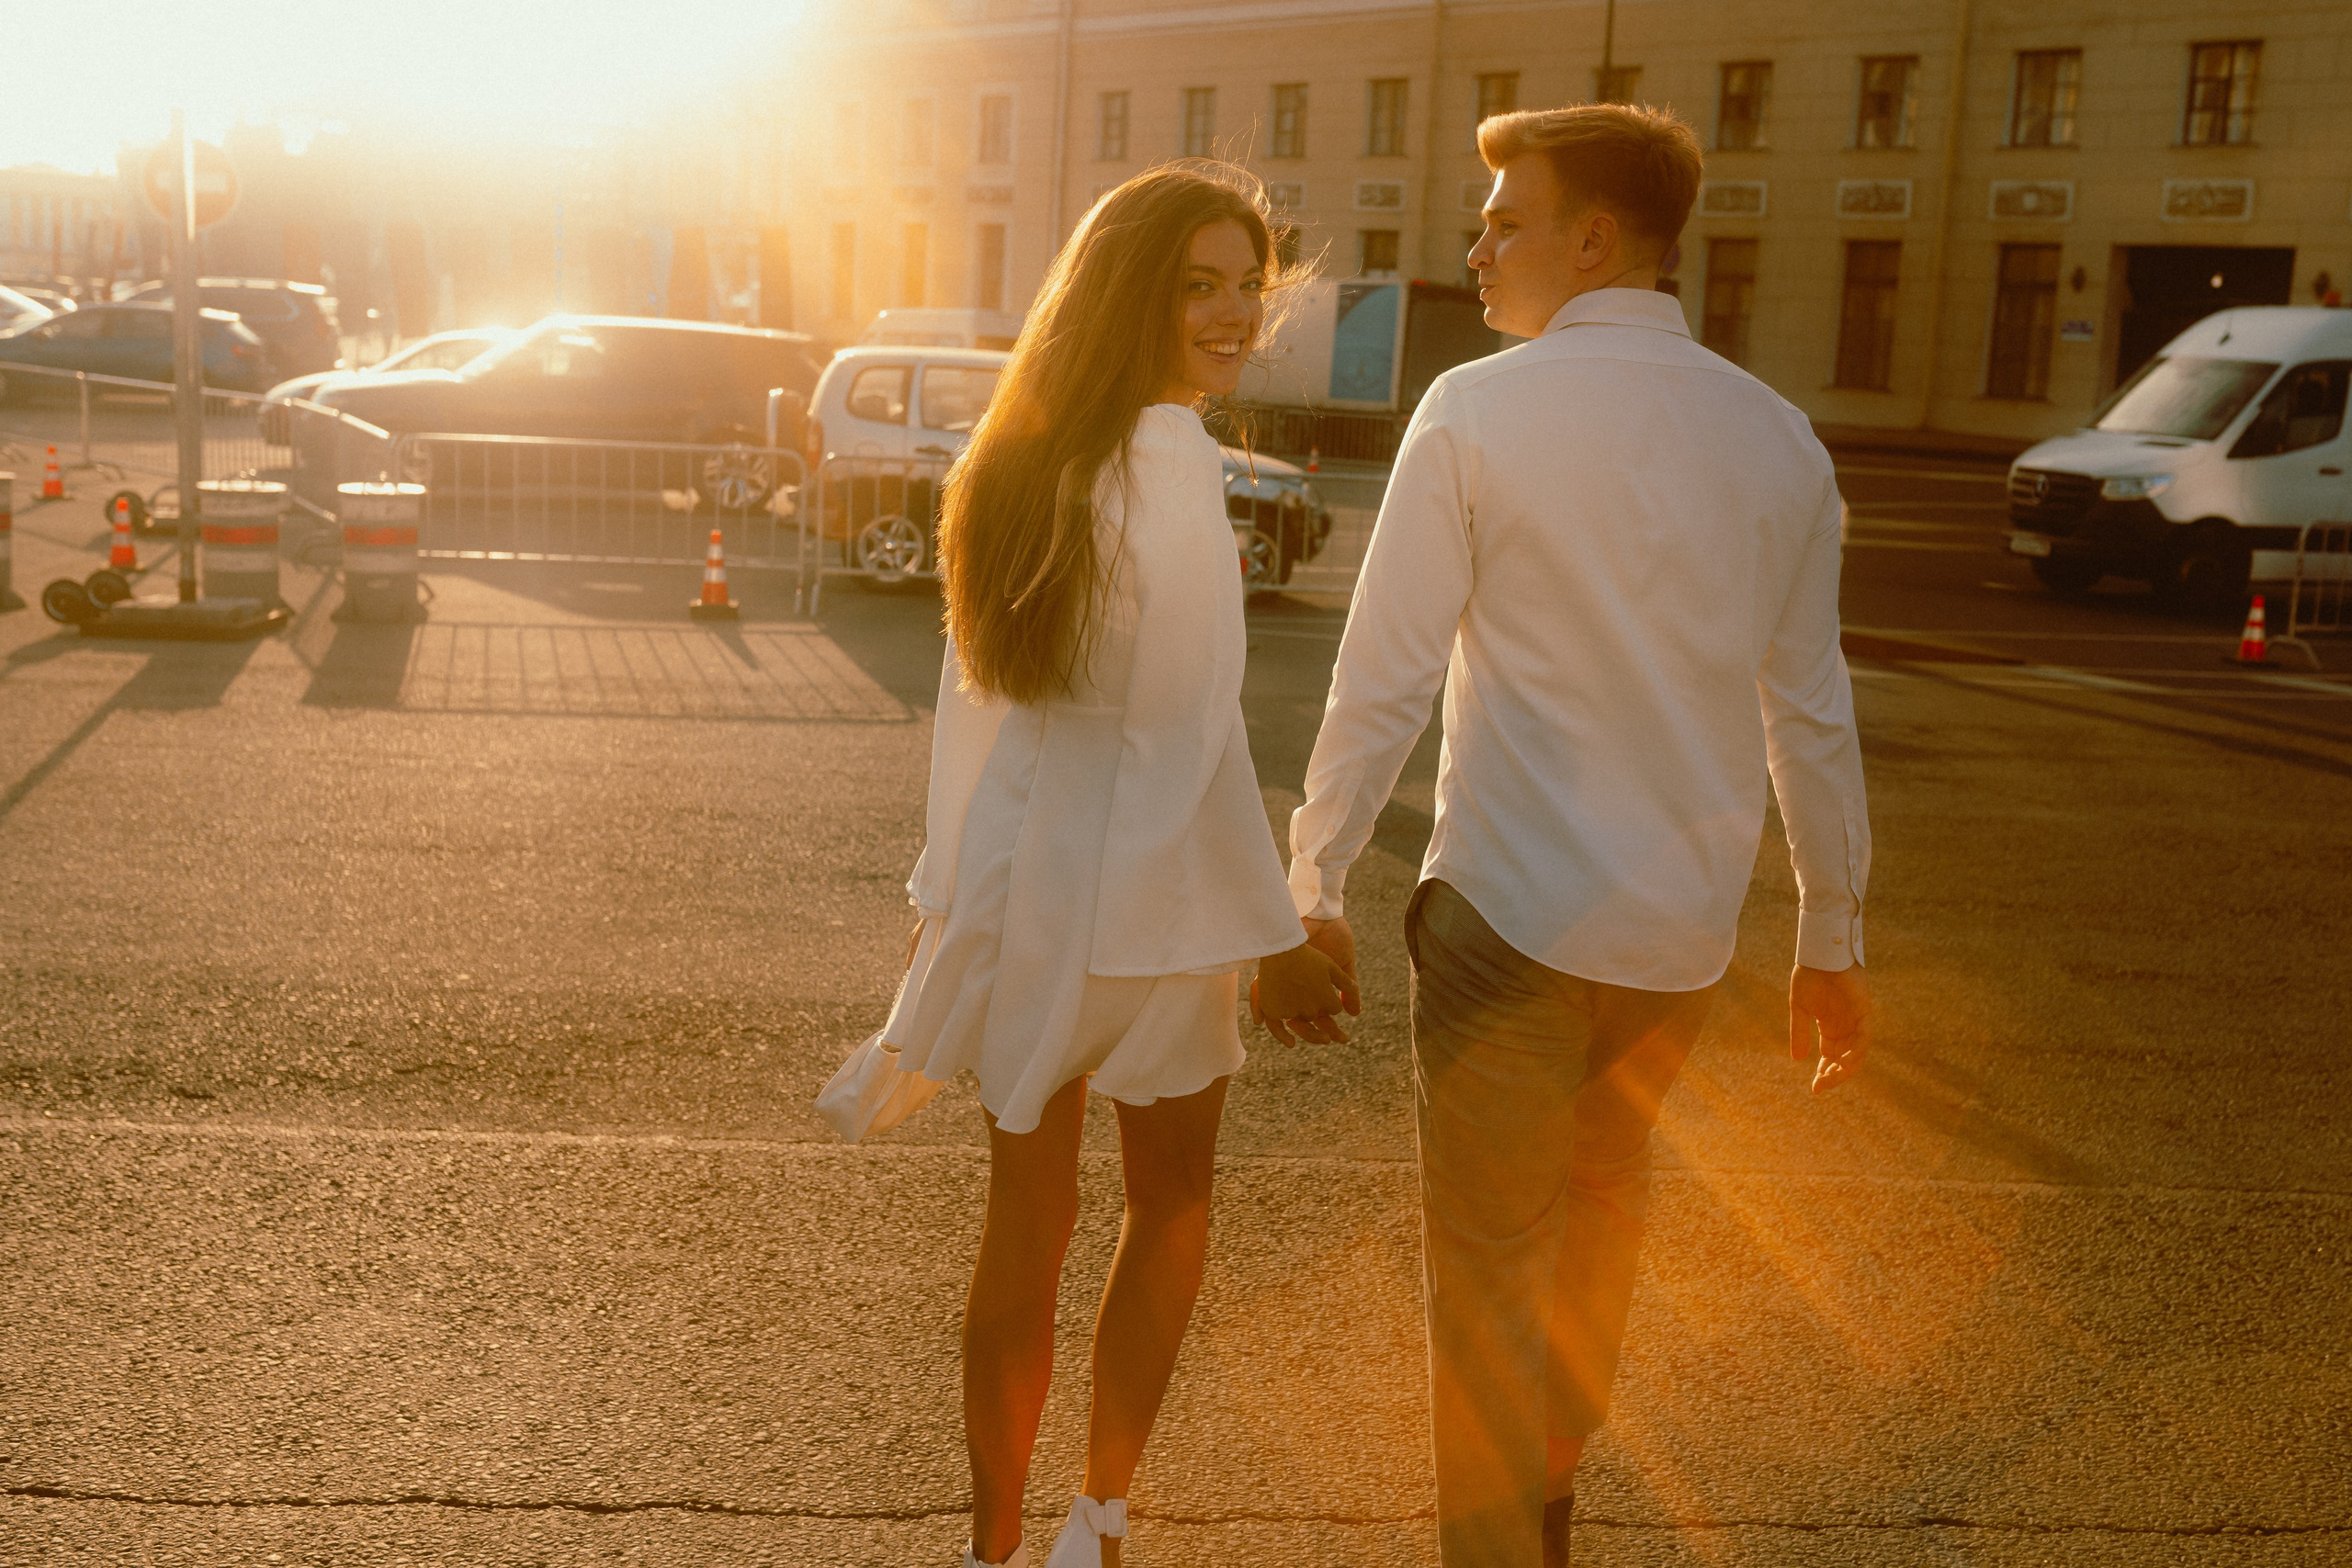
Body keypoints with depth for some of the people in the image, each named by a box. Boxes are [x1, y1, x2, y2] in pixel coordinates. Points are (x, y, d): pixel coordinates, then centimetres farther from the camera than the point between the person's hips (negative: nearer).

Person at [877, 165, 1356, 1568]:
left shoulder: (1022, 454, 4)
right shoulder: (1172, 466, -19)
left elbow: (970, 691, 9)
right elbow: (1191, 740, -20)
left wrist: (949, 878, 17)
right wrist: (1281, 938, -13)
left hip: (1016, 884, 6)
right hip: (1145, 899, -6)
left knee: (1027, 1221, 15)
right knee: (1174, 1202, 18)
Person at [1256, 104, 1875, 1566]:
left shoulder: (1478, 412, -10)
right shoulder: (1776, 434, 4)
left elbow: (1384, 680, -10)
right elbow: (1810, 710, 8)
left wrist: (1312, 884, 0)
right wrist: (1834, 935, 16)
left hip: (1510, 911, -6)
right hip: (1684, 926, 6)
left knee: (1490, 1261, 7)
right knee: (1604, 1188, 26)